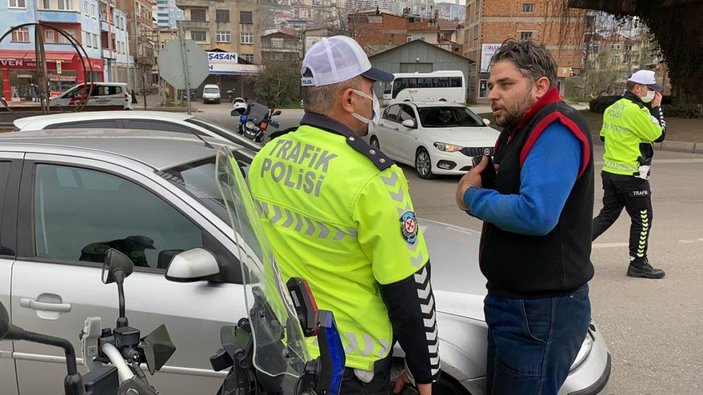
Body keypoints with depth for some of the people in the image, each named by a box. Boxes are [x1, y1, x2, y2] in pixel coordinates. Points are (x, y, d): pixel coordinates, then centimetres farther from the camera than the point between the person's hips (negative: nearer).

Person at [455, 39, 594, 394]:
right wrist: (476, 186, -2)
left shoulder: (555, 129, -19)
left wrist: (473, 197, -16)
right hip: (513, 301, 10)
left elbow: (536, 214, -31)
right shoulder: (520, 129, 14)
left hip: (540, 311, -10)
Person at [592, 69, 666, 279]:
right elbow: (659, 135, -10)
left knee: (607, 215, 16)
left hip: (610, 172, 8)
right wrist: (657, 108, -1)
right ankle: (638, 264, 15)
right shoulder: (637, 111, -17)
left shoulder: (612, 109, 10)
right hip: (631, 175, -8)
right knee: (642, 219, 6)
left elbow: (603, 136, 19)